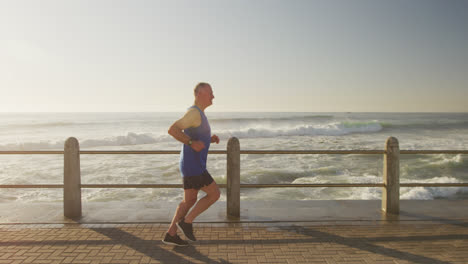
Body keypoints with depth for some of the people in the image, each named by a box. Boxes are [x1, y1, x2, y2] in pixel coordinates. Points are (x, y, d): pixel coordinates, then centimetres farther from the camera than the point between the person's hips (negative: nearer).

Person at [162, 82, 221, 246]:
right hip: (192, 166, -10)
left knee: (190, 201, 13)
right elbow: (172, 130, -24)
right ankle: (186, 222, 6)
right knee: (214, 194, -2)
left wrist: (210, 139, 11)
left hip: (194, 165, 10)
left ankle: (171, 234, 19)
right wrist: (191, 143, -26)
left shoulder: (198, 114, 17)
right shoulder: (194, 112, -16)